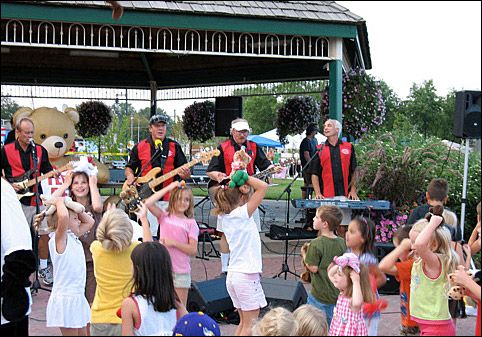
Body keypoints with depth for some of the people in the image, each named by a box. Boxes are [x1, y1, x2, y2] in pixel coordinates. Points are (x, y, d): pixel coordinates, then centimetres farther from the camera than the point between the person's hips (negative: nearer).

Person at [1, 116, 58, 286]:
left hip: (37, 198, 3)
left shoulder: (40, 151, 8)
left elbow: (48, 171, 9)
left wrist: (56, 172, -11)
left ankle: (43, 267, 17)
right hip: (18, 200, -3)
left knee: (45, 233, 1)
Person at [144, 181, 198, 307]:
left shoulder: (190, 223, 2)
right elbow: (148, 203, -11)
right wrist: (168, 188, -7)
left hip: (181, 272, -1)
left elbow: (193, 250, -5)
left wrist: (173, 242, -16)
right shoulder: (164, 217, 6)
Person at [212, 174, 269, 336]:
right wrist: (245, 177, -7)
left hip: (233, 273, 8)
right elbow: (263, 187, -18)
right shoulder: (241, 214, -14)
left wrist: (242, 183, 5)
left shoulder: (225, 217, 6)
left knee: (243, 322, 17)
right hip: (247, 275, -8)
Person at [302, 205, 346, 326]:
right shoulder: (342, 243, -1)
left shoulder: (316, 244, -20)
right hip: (337, 293, 6)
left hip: (320, 295, -6)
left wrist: (305, 257, -1)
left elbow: (313, 268, -17)